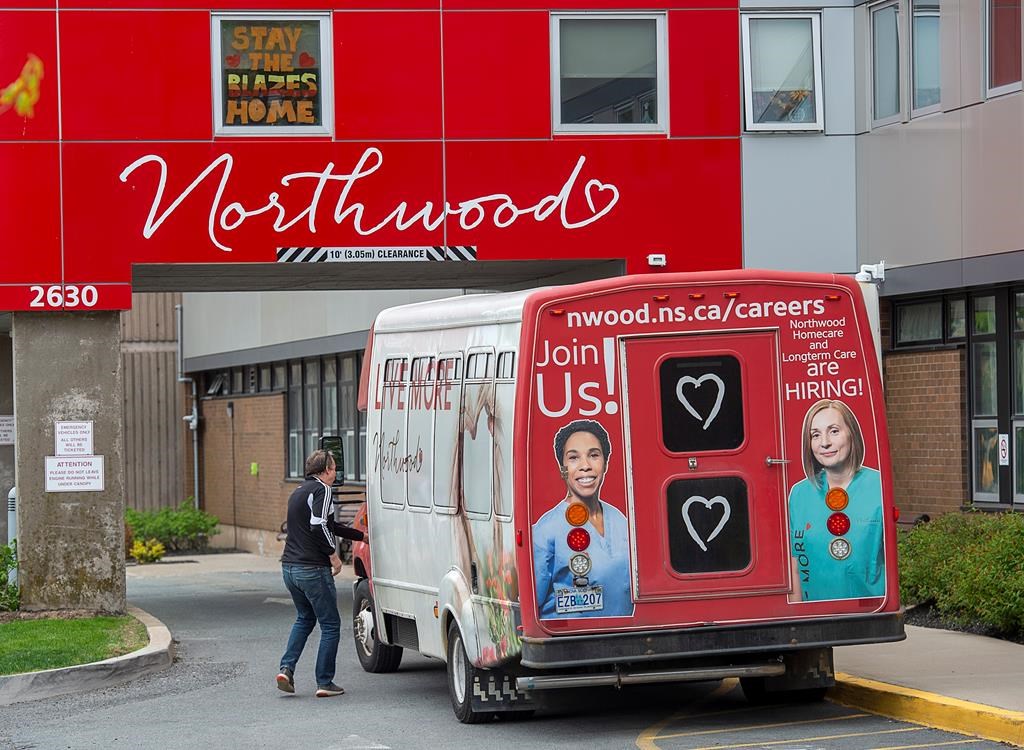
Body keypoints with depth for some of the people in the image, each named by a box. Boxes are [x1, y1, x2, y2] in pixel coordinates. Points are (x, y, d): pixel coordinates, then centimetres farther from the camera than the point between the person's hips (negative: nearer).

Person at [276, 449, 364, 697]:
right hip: (313, 569, -9)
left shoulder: (299, 492, 20)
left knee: (305, 618, 25)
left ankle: (287, 668, 9)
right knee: (330, 625, 2)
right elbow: (318, 526, -23)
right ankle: (324, 683, 1)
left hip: (289, 567, 9)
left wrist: (361, 535, 32)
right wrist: (333, 553, -12)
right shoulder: (321, 490, -9)